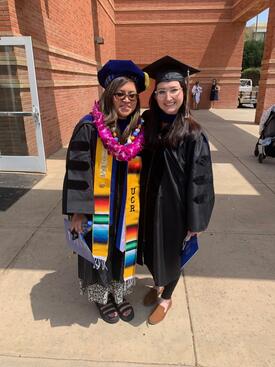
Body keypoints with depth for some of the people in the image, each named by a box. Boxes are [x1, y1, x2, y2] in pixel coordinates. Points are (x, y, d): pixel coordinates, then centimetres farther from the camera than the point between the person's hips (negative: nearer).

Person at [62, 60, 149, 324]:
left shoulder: (140, 129, -1)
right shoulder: (89, 128, -15)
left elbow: (144, 170, 7)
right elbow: (76, 171, -13)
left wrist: (141, 206, 9)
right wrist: (77, 211, -14)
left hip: (127, 209, 4)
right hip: (97, 209, -3)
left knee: (123, 250, 19)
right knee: (99, 251, 14)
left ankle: (119, 293, 44)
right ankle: (101, 296, 40)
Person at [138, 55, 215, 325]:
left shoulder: (192, 134, -17)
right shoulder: (147, 123, -4)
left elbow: (199, 181, -14)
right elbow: (138, 165, 4)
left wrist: (195, 221, -12)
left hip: (175, 205, -4)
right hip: (149, 202, 5)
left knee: (170, 252, 15)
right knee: (152, 248, 21)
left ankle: (166, 298, 41)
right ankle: (158, 284, 50)